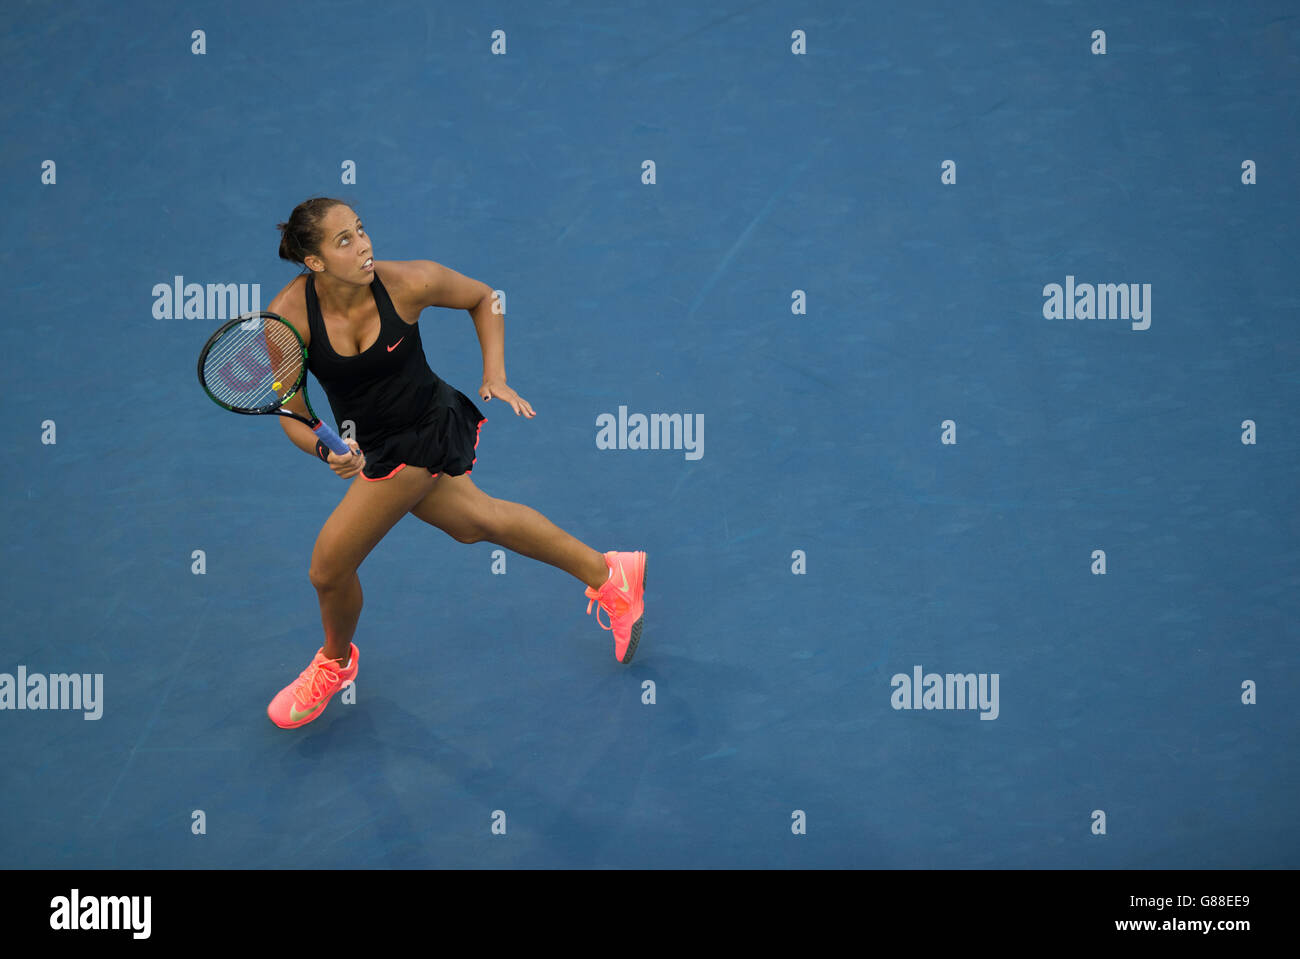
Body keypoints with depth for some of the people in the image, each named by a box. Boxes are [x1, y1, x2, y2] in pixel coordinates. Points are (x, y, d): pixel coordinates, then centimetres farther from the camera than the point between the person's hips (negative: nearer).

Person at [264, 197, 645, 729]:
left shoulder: (410, 282, -25)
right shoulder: (288, 316, -20)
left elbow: (482, 297, -4)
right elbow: (291, 412, -14)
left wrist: (495, 376, -11)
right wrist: (327, 449, -34)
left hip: (423, 435, -4)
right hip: (369, 441, 4)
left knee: (329, 563, -3)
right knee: (476, 521, 24)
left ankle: (335, 661, 35)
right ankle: (606, 573, 46)